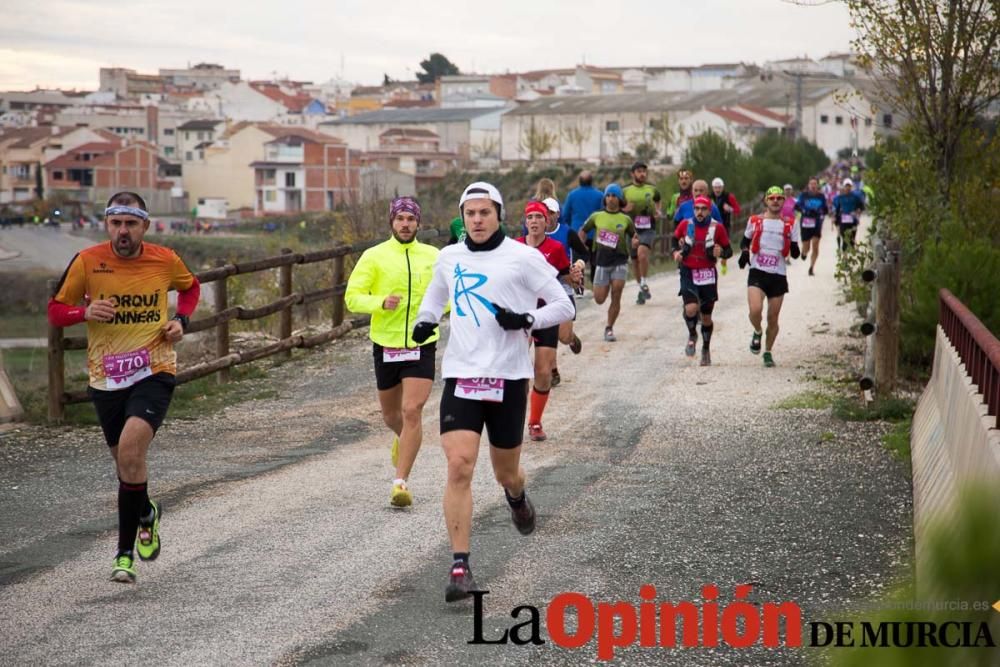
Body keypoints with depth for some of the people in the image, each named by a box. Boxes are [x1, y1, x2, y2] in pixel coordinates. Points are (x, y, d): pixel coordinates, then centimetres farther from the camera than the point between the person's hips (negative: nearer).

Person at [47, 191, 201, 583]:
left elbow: (190, 287, 20)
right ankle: (146, 514, 39)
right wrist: (85, 312, -17)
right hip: (106, 378, 2)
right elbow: (55, 311, 3)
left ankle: (125, 552, -2)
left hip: (154, 373, -2)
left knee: (130, 452, -21)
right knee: (125, 462, 11)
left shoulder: (165, 261, -2)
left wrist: (181, 320, 2)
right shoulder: (87, 262, -5)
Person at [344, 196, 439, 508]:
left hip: (422, 346, 0)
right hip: (386, 346, 1)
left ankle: (400, 482, -10)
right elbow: (352, 297, -7)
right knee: (390, 415, 16)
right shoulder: (374, 256, -3)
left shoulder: (433, 256, 4)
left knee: (412, 411, -14)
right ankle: (402, 438, 52)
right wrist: (381, 302, -25)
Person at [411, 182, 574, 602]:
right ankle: (460, 567, -12)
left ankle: (517, 497, 51)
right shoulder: (448, 258, 9)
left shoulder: (522, 257, -2)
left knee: (506, 473, 11)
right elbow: (435, 298, 28)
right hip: (460, 376, 2)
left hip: (508, 378, -2)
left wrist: (526, 320, -17)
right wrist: (425, 322, 7)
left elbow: (564, 306, 0)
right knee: (459, 465, -15)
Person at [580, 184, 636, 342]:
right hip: (602, 262, 1)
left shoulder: (625, 219, 4)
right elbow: (583, 231, 18)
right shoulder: (596, 216, 5)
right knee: (599, 299, 1)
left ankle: (609, 329, 5)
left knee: (616, 297, -9)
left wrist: (635, 241, -10)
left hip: (619, 262, -1)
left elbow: (634, 235, 13)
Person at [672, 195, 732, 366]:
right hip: (688, 273, 0)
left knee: (706, 316, 11)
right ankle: (692, 335, 10)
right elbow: (674, 239, 16)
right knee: (691, 308, -22)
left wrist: (721, 252, -22)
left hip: (708, 275, 0)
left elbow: (728, 251, 1)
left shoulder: (717, 227, -7)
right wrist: (676, 251, -4)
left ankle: (706, 349, 32)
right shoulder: (685, 224, -4)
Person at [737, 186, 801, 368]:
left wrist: (794, 250, -17)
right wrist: (744, 252, -3)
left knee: (773, 317, 5)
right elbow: (745, 241, 18)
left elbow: (795, 253, 6)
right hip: (757, 272, -1)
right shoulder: (755, 221, 4)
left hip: (778, 275, 1)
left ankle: (768, 352, 24)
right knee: (755, 310, -22)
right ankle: (757, 333, 11)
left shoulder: (789, 225, 5)